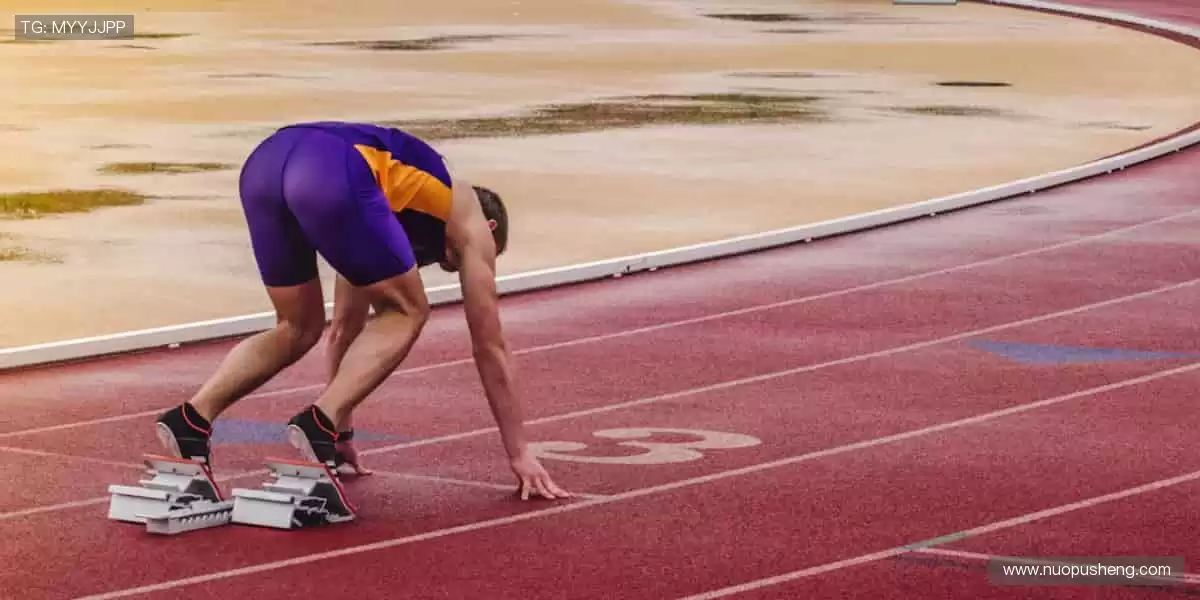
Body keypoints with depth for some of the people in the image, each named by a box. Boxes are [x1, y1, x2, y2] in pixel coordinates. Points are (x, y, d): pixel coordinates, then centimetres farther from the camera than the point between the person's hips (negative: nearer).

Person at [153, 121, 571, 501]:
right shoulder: (472, 225, 30)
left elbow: (346, 328, 50)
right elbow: (489, 346, 29)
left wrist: (343, 432, 55)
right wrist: (520, 454, 33)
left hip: (265, 162, 7)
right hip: (332, 175, -6)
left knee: (299, 328, 24)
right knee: (405, 313, 14)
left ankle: (192, 420, 6)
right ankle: (320, 423, -4)